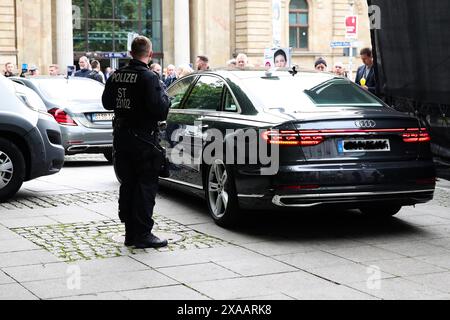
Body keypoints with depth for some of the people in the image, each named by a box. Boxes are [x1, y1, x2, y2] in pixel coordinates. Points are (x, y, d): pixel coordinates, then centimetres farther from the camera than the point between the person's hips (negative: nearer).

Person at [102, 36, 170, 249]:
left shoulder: (116, 76, 4)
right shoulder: (148, 78, -16)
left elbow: (107, 103, 16)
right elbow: (160, 110, -20)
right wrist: (164, 97, -2)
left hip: (121, 138, 7)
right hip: (144, 139, -7)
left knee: (128, 184, 13)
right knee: (146, 185, 0)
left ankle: (130, 232, 19)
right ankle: (143, 234, 0)